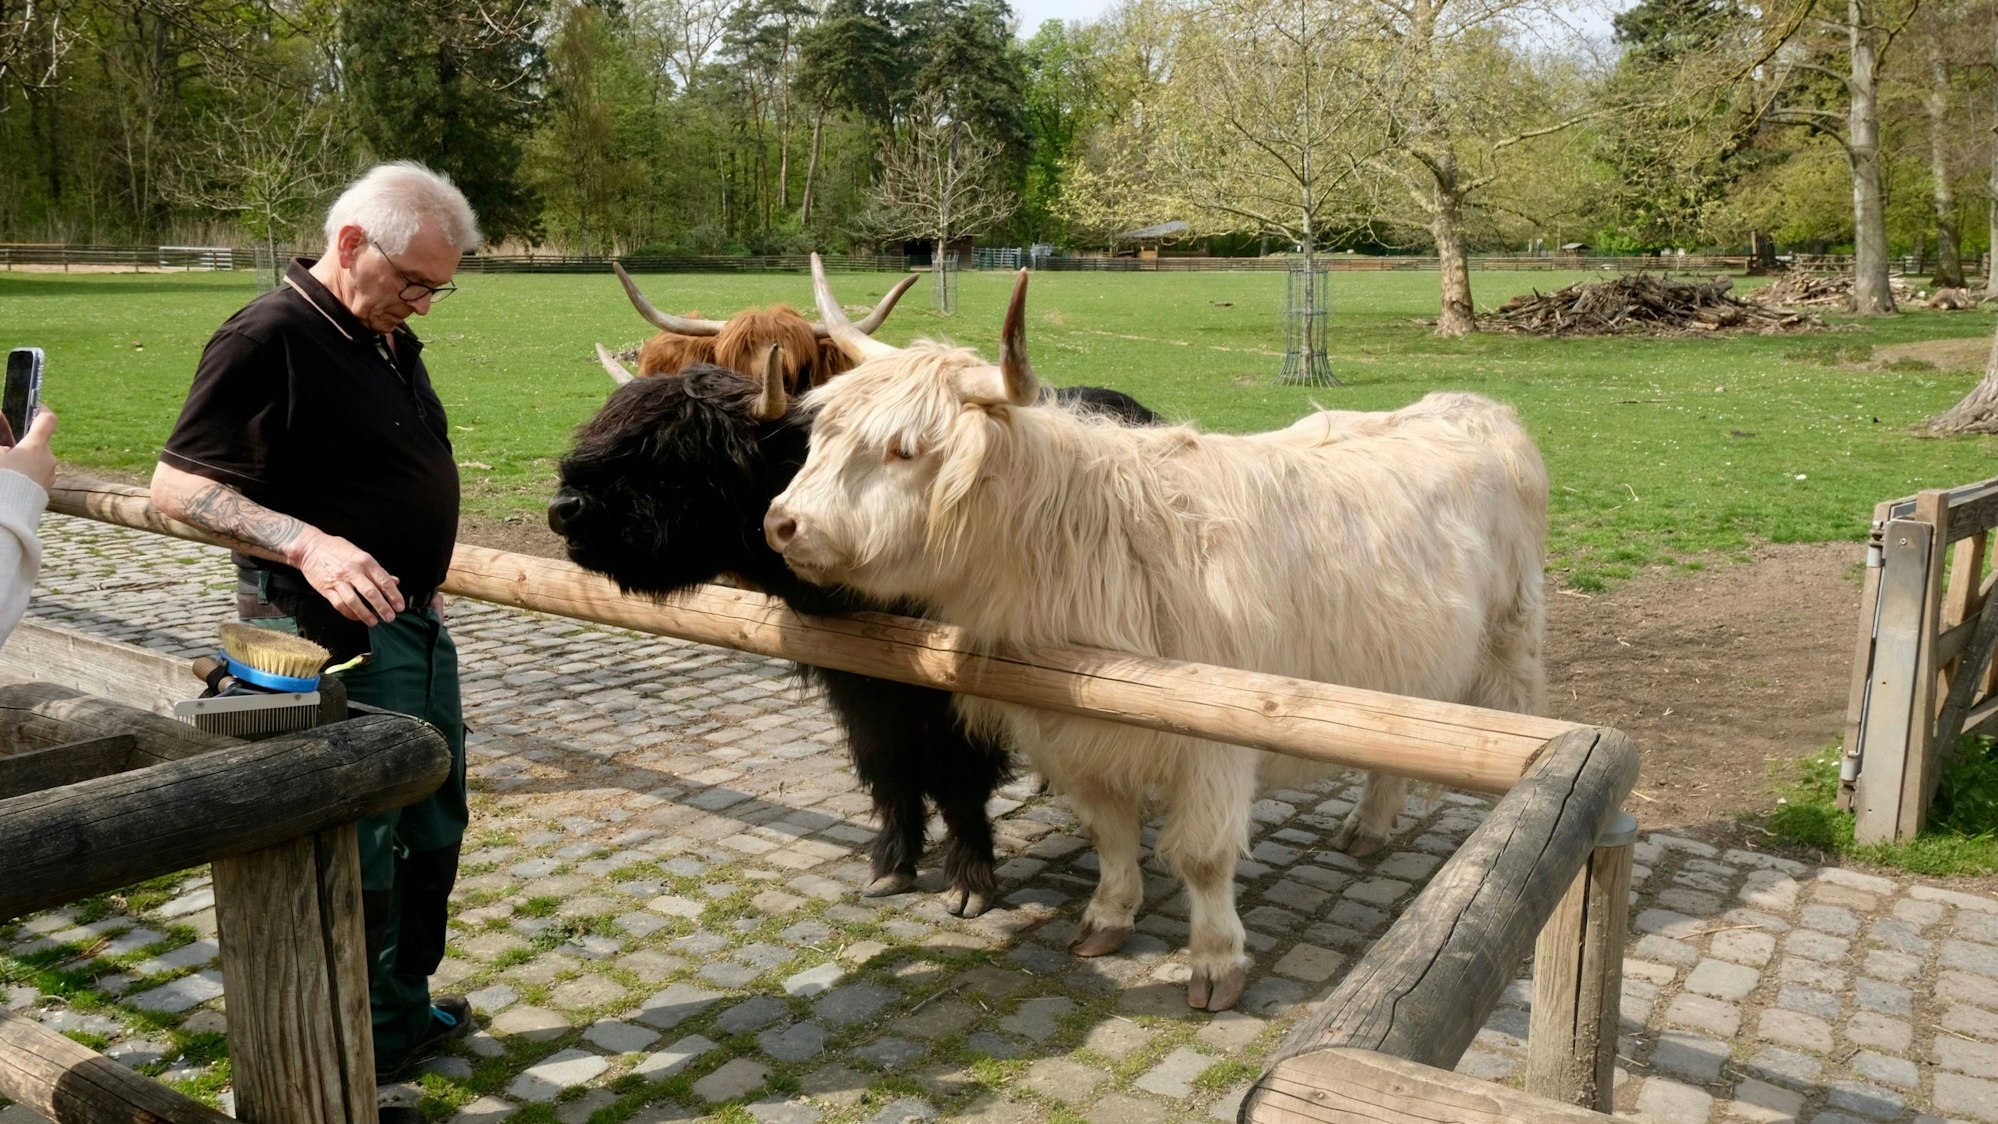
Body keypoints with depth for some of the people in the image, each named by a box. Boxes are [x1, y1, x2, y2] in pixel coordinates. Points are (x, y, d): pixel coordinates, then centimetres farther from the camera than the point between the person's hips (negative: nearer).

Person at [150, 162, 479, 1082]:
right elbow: (176, 484, -18)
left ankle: (401, 1012, 37)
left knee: (431, 831, 19)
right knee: (355, 858, 0)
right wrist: (306, 544, -31)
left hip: (416, 621, 9)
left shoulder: (389, 338, 10)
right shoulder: (268, 339, -16)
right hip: (335, 635, -9)